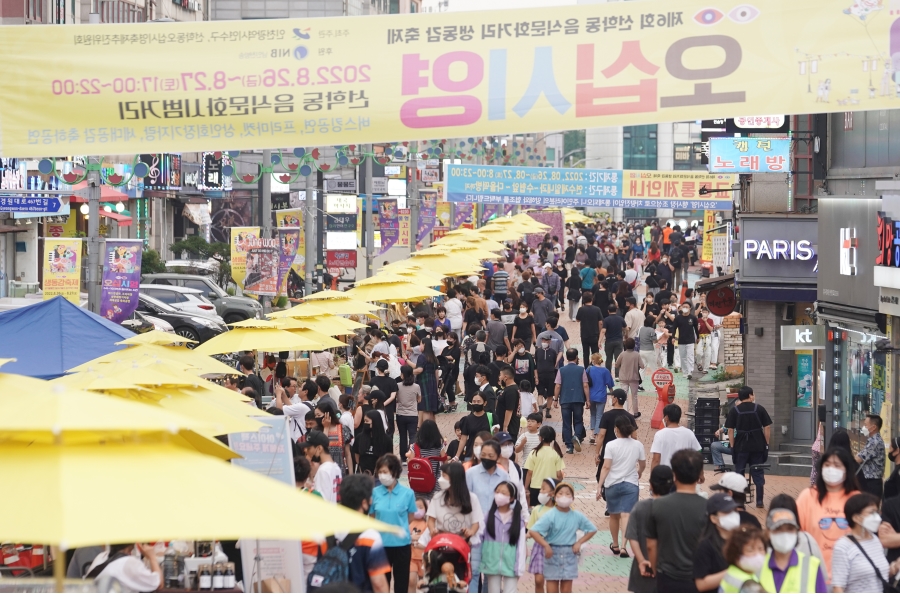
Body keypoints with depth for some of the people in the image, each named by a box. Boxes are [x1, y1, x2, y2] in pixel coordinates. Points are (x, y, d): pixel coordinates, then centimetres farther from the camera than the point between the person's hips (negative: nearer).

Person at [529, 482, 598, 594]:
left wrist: (579, 543, -1)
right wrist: (546, 545, -26)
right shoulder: (550, 516, -12)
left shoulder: (577, 516, -2)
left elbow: (592, 530, 11)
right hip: (552, 554, -2)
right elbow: (533, 531, -20)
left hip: (569, 554, 2)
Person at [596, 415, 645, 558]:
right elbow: (643, 465, 14)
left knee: (614, 515, 16)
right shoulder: (638, 445, 1)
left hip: (612, 484, -1)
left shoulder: (611, 445, -9)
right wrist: (638, 474, 36)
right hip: (631, 484, 1)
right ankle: (623, 547, -20)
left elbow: (606, 467, -13)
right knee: (626, 515, -6)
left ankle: (615, 545, 31)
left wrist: (599, 486, -10)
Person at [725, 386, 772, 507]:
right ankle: (759, 501, 6)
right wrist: (766, 443, 7)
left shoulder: (734, 410, 0)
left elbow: (730, 430, -3)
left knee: (739, 474, 9)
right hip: (758, 446, 1)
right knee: (758, 474, 8)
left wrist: (732, 446, 1)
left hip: (741, 447, -1)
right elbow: (767, 428, 1)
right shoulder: (759, 409, 1)